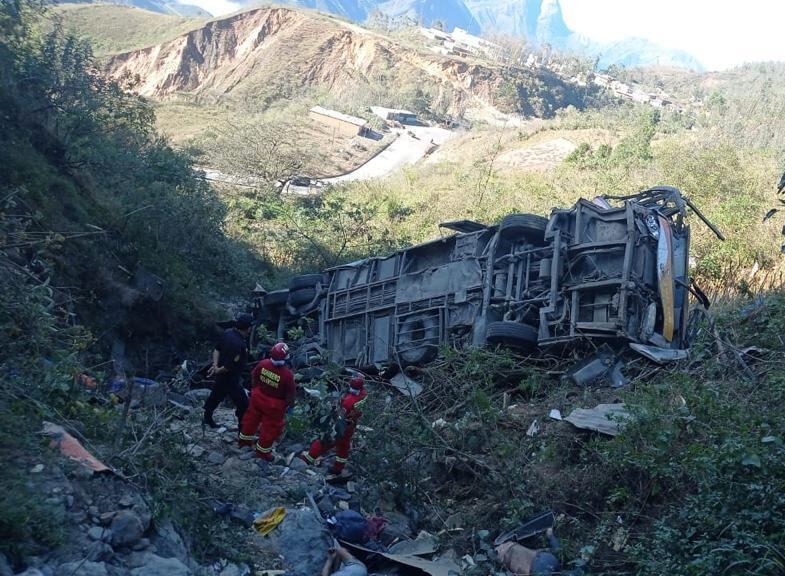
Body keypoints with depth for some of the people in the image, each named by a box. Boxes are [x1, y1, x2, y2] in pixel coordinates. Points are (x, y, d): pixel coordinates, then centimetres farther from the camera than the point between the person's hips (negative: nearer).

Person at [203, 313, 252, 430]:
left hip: (220, 376, 10)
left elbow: (217, 349, 6)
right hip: (230, 379, -10)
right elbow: (229, 366, -30)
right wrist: (218, 371, -13)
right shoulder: (238, 344, -34)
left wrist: (215, 365, -4)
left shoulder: (228, 333, -5)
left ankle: (207, 419, 48)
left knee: (216, 396, 29)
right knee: (243, 405, 1)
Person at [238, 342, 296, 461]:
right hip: (274, 406, -5)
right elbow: (290, 394, -20)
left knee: (252, 418, 27)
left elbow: (253, 377, 0)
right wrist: (290, 404, 1)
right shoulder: (287, 374, -31)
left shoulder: (263, 364, -18)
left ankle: (245, 439, 48)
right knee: (270, 427, 16)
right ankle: (262, 451, 30)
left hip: (258, 398, 5)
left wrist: (255, 389, 18)